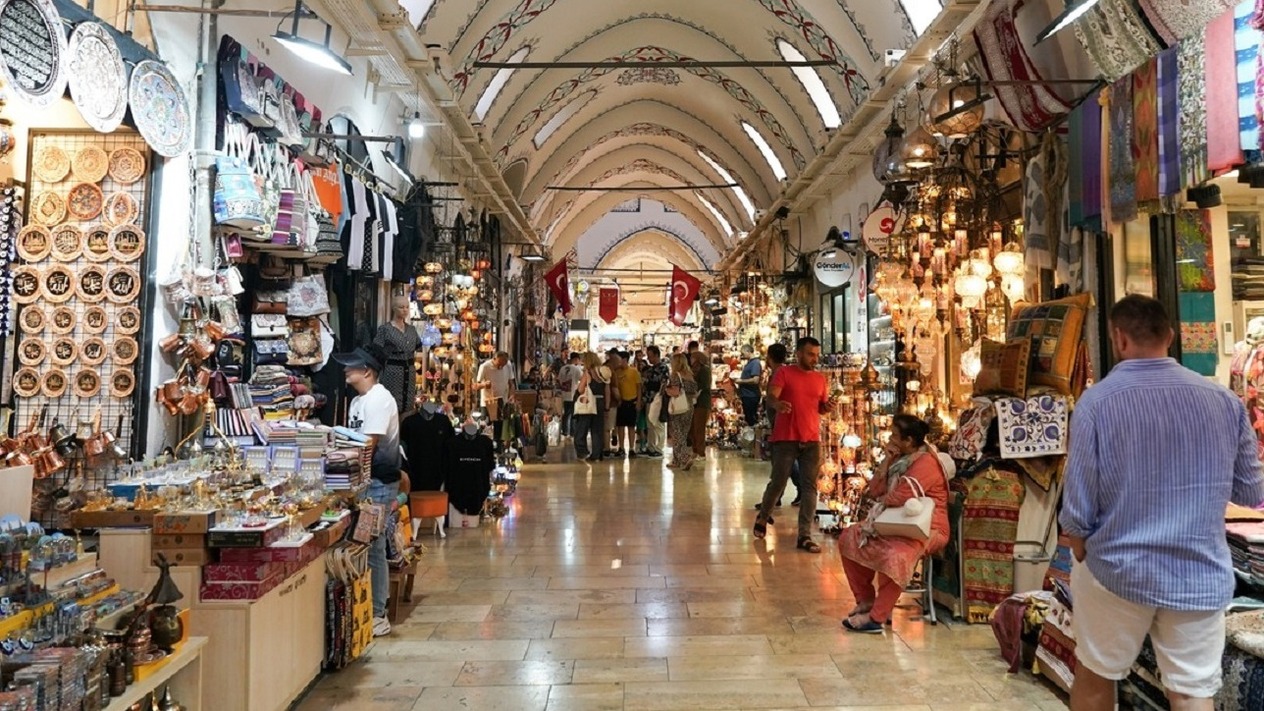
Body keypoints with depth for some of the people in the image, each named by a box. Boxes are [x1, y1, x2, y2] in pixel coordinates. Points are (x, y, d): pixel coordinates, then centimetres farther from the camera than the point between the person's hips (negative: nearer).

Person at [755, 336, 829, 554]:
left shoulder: (820, 378, 12)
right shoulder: (784, 373, -3)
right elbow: (771, 397, -15)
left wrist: (827, 406, -3)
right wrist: (777, 404, -38)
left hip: (812, 440, 4)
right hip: (786, 439, -4)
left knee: (809, 487, -1)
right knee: (778, 482, 2)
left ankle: (805, 536, 2)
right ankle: (762, 517, 29)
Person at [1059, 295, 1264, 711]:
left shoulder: (1096, 402, -15)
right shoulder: (1224, 400, -4)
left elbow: (1078, 512, -13)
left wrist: (1083, 560, 6)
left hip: (1117, 571, -2)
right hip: (1201, 576, 2)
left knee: (1095, 677, 17)